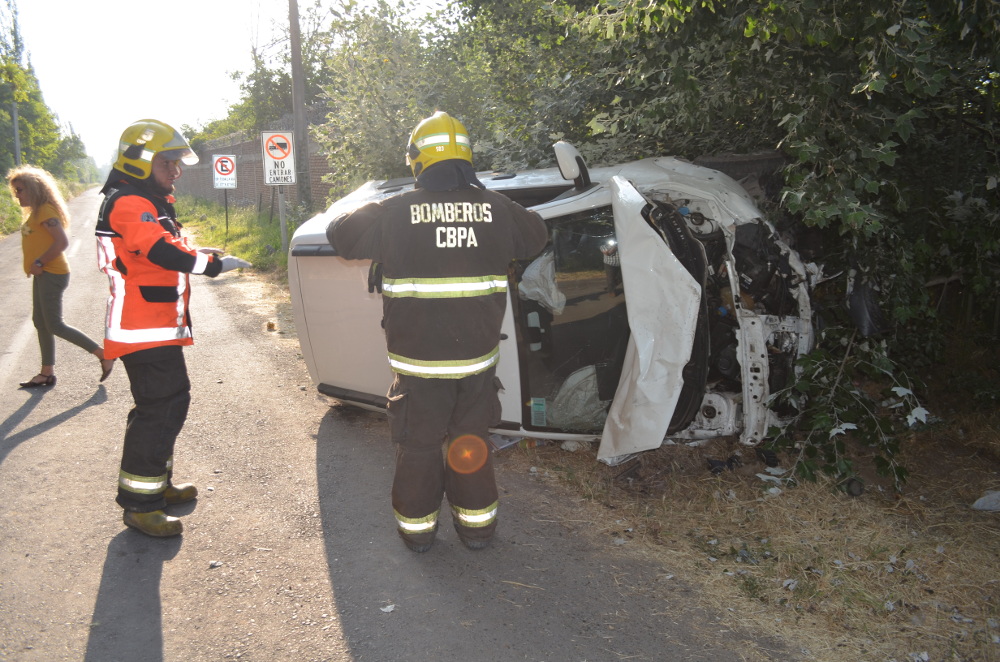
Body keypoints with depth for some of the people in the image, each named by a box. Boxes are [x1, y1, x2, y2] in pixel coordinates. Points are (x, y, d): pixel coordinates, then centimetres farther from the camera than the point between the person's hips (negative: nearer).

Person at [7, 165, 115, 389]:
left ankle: (103, 354, -2)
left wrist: (39, 263, -21)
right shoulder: (35, 212, 14)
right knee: (41, 322, 13)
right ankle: (47, 373, 20)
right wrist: (36, 265, 4)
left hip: (52, 275, -10)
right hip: (43, 275, 10)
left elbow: (62, 242, -24)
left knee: (55, 325, -7)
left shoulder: (46, 211, -15)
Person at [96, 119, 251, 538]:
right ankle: (139, 504, -3)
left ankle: (157, 483, 30)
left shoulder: (151, 203, 20)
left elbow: (165, 251, 18)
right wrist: (214, 264, -19)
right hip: (144, 331, -11)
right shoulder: (129, 203, -14)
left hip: (159, 327, 11)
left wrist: (203, 255, 2)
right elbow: (163, 253, -26)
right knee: (161, 409, -11)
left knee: (169, 402, 18)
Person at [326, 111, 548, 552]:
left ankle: (417, 527, 29)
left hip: (417, 360, -2)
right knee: (471, 441, 19)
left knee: (418, 445, 15)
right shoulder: (496, 208, -3)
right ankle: (477, 524, 30)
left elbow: (340, 235, 4)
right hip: (477, 356, 2)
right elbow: (537, 237, 16)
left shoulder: (396, 211, -10)